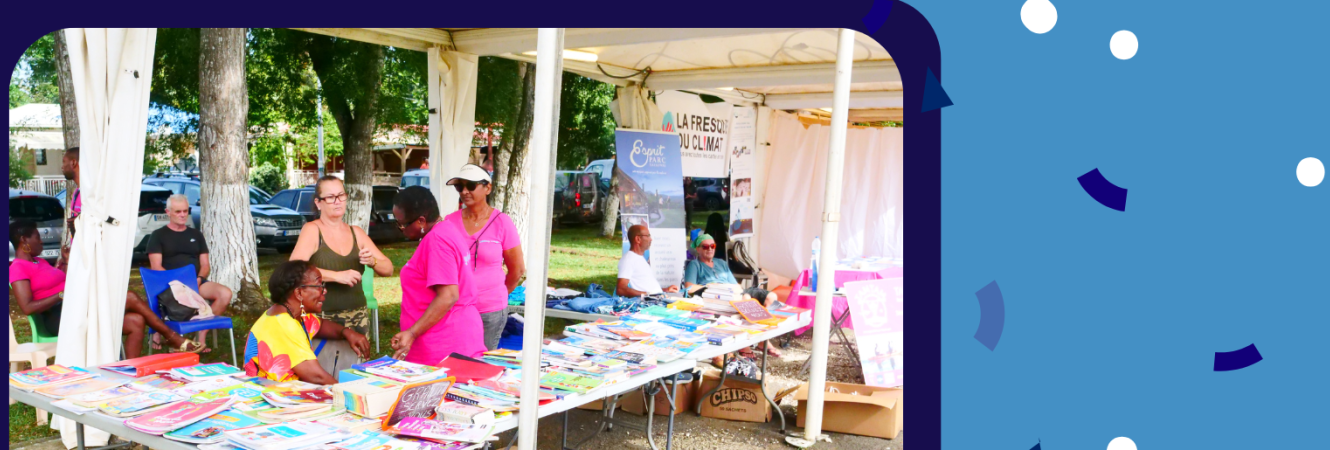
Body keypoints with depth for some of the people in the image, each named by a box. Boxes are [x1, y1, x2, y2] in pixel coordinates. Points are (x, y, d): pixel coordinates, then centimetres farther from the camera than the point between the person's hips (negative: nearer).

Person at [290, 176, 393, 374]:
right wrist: (337, 276, -23)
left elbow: (388, 268, 12)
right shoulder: (312, 230, -2)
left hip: (357, 320, 4)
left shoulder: (356, 233, 12)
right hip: (323, 319, -4)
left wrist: (373, 261, -10)